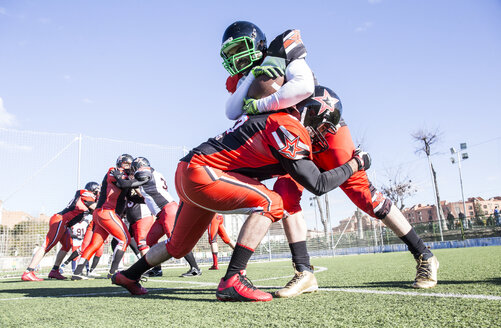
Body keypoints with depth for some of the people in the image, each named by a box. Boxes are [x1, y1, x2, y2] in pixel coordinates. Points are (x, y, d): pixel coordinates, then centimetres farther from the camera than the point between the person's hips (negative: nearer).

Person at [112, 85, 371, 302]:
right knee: (269, 203, -17)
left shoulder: (276, 117, 11)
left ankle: (128, 276, 46)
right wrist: (355, 164, -2)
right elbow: (318, 184, -17)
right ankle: (232, 281, -17)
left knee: (179, 246, 26)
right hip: (201, 172, -10)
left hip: (187, 173, 10)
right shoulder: (289, 128, -16)